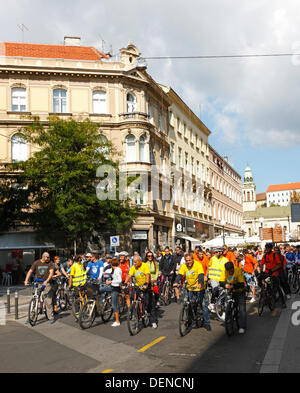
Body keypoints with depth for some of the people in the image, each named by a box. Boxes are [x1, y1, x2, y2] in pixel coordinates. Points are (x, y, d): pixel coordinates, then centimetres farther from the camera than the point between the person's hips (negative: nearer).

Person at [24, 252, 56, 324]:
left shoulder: (50, 263, -1)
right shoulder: (37, 263, 4)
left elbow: (51, 273, -12)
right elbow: (30, 271, 1)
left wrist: (46, 281, -27)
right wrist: (26, 280, -13)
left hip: (46, 283, -2)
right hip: (37, 283, 2)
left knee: (48, 301, -4)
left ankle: (51, 317, 5)